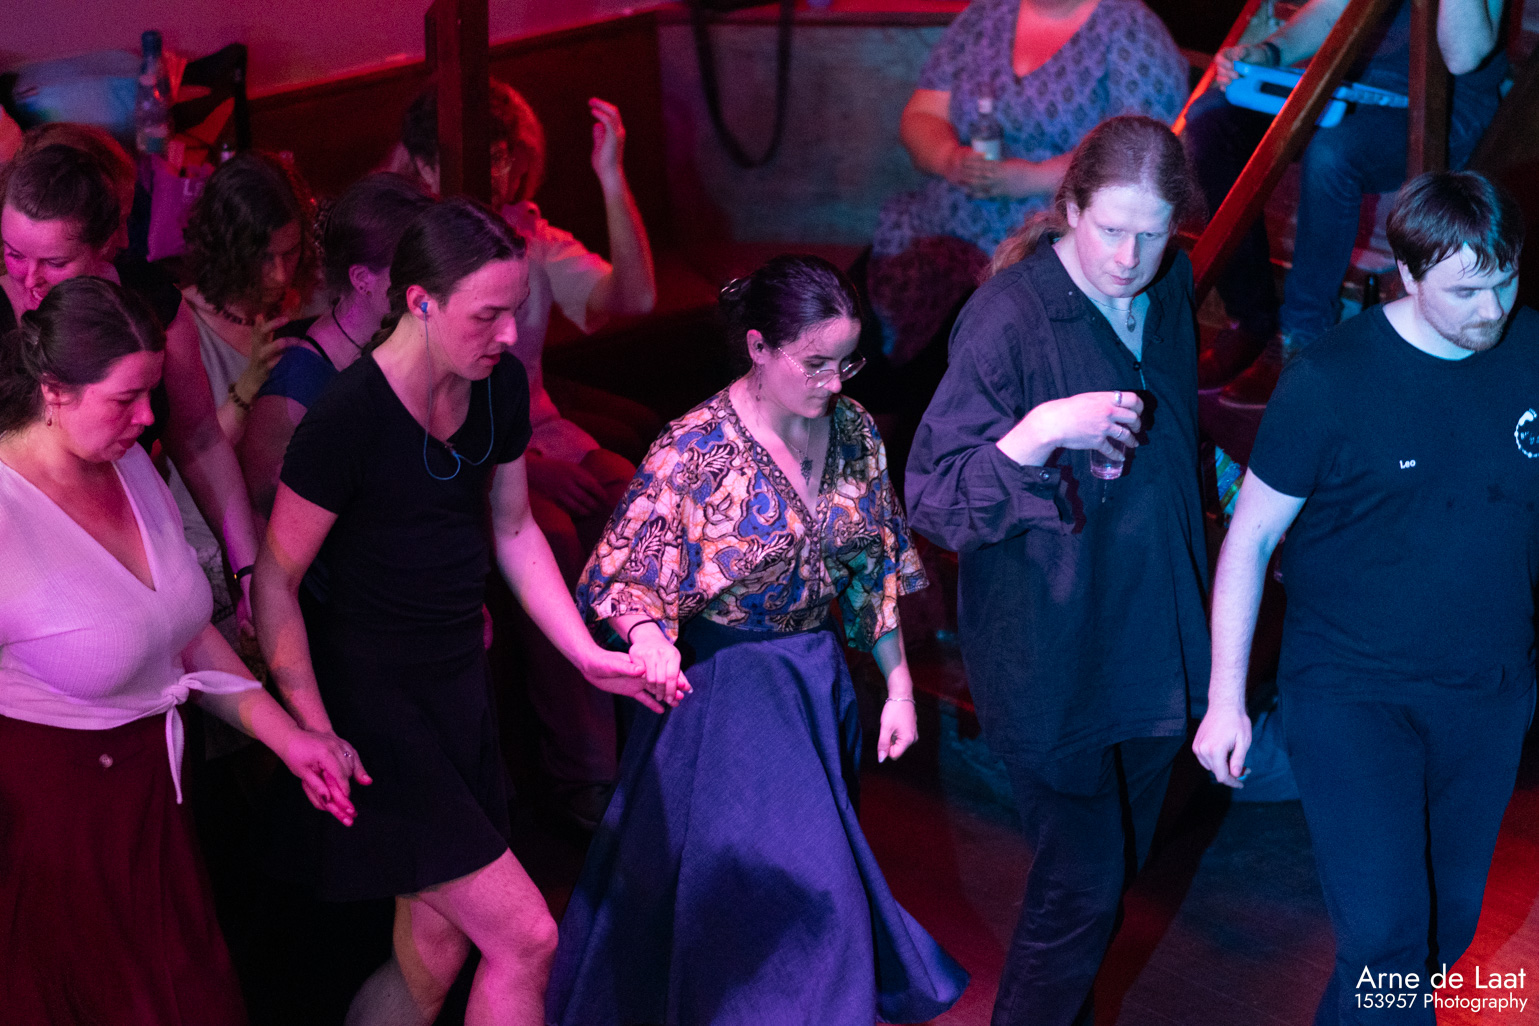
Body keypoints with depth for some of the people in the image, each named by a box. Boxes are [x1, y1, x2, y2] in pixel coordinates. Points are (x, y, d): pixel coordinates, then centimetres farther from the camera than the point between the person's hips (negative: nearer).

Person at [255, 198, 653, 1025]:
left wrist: (588, 656, 9)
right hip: (372, 695, -7)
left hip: (460, 680, 7)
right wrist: (316, 734, -19)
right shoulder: (349, 415, -21)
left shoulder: (499, 386, 0)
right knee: (524, 937, -7)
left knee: (434, 949, 13)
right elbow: (275, 582, -14)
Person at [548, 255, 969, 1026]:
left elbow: (874, 571, 8)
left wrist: (899, 686, 8)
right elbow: (628, 582, -15)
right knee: (721, 883, 1)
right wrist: (647, 637, -37)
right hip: (722, 693, -5)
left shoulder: (852, 430, -2)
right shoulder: (695, 449, -18)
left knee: (814, 872, 15)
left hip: (819, 686, 5)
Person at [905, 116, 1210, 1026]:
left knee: (1121, 861, 19)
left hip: (1153, 633, 7)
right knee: (1082, 883, -3)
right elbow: (933, 500, -23)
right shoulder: (1008, 318, -22)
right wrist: (1041, 432, -37)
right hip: (1051, 652, -7)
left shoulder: (1170, 286, 0)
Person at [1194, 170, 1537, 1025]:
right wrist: (1226, 700, -8)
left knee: (1449, 924, 15)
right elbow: (1250, 538, -7)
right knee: (1385, 938, -11)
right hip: (1351, 695, -4)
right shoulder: (1330, 380, -14)